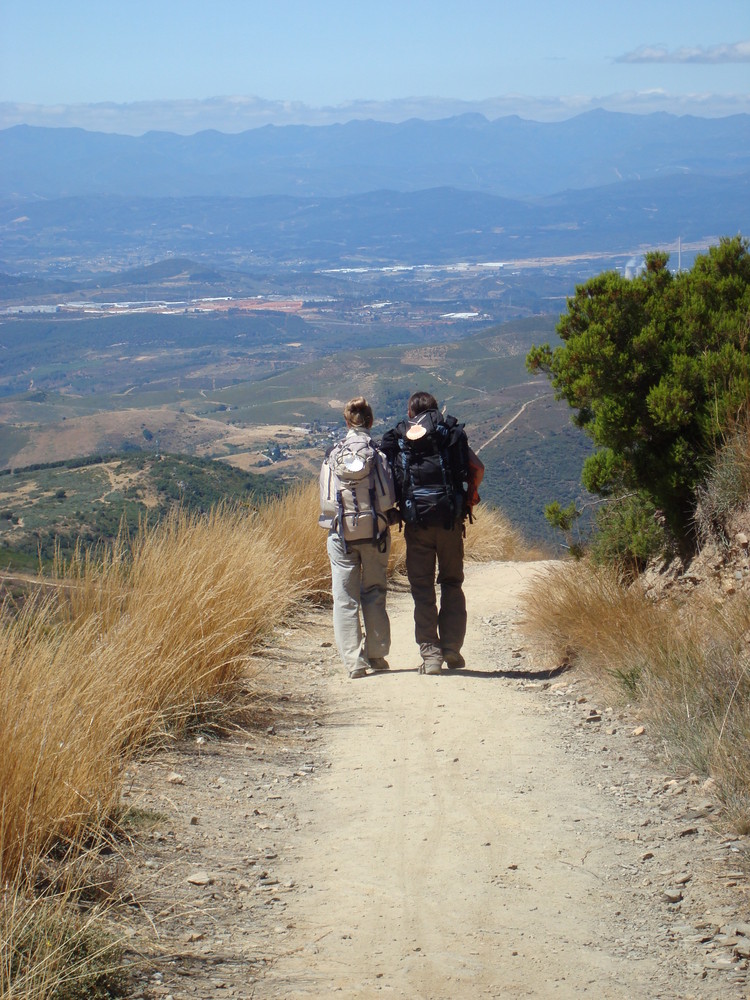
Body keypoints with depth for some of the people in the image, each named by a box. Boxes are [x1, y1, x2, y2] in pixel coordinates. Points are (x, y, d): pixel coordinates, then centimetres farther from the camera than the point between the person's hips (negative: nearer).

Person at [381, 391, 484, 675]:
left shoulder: (396, 439, 8)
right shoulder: (452, 433, 9)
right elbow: (477, 468, 4)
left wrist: (397, 506, 13)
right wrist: (470, 497, 19)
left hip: (416, 521, 0)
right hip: (450, 520, 0)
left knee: (422, 588, 5)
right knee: (452, 582, 13)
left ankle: (430, 654, -1)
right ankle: (452, 648, 4)